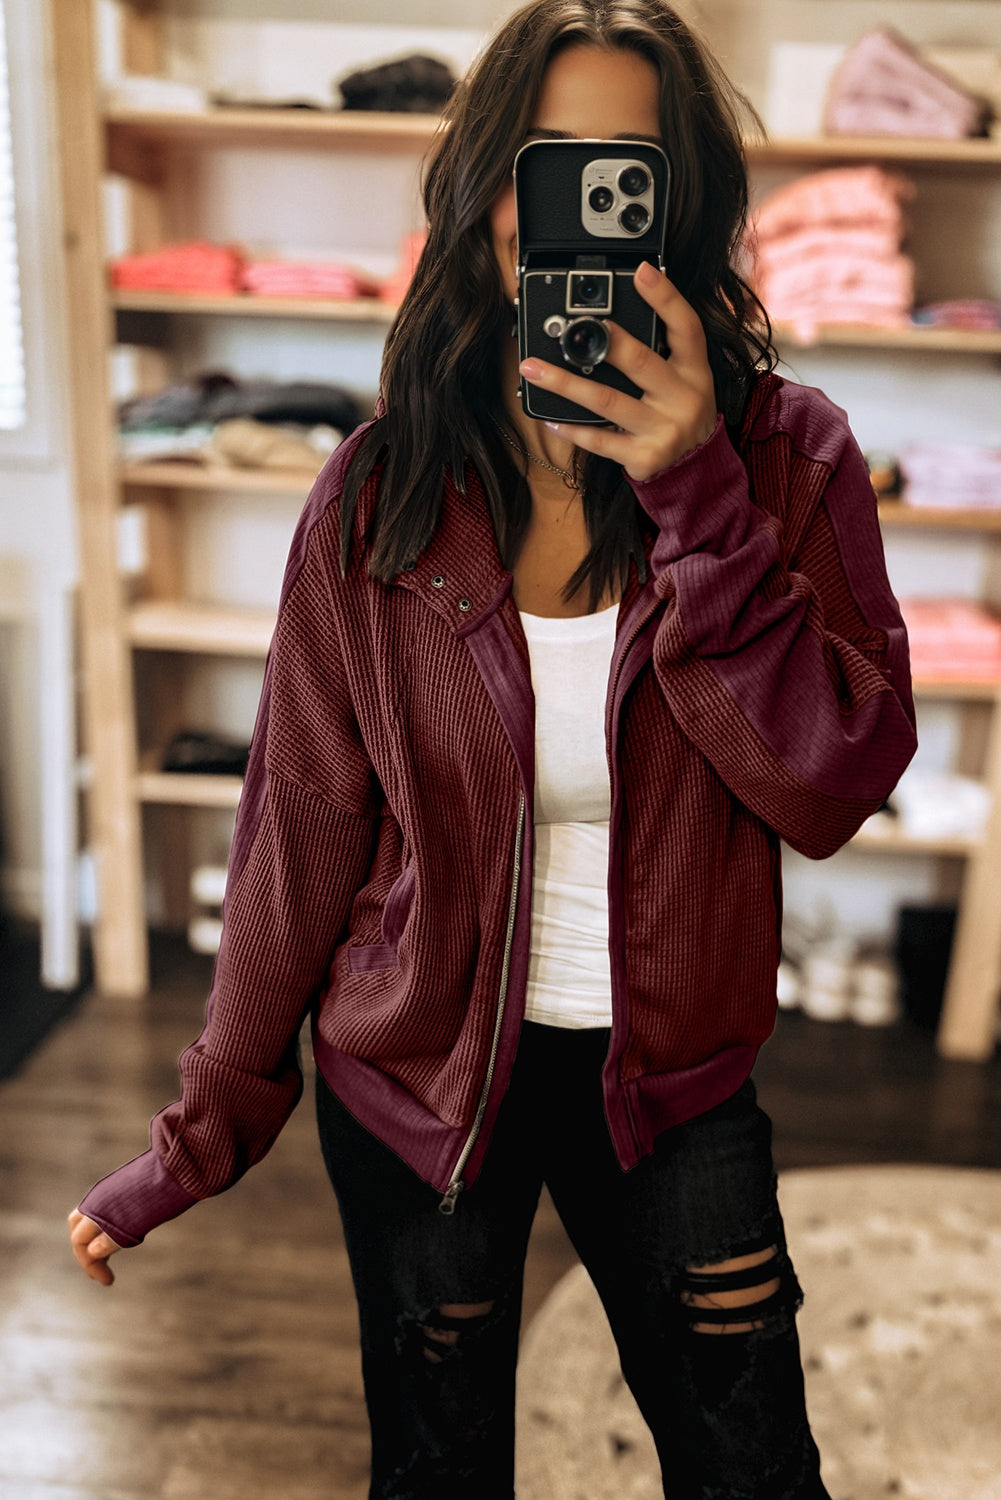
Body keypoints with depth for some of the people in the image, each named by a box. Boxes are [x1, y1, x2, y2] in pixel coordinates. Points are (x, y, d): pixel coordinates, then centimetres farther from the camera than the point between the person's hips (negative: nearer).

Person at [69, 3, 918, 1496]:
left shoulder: (786, 458, -9)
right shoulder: (382, 494, -11)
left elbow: (836, 787, -17)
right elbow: (304, 820, -6)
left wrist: (699, 505, -27)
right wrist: (209, 1124, -1)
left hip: (671, 1073, 1)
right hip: (418, 1075, 0)